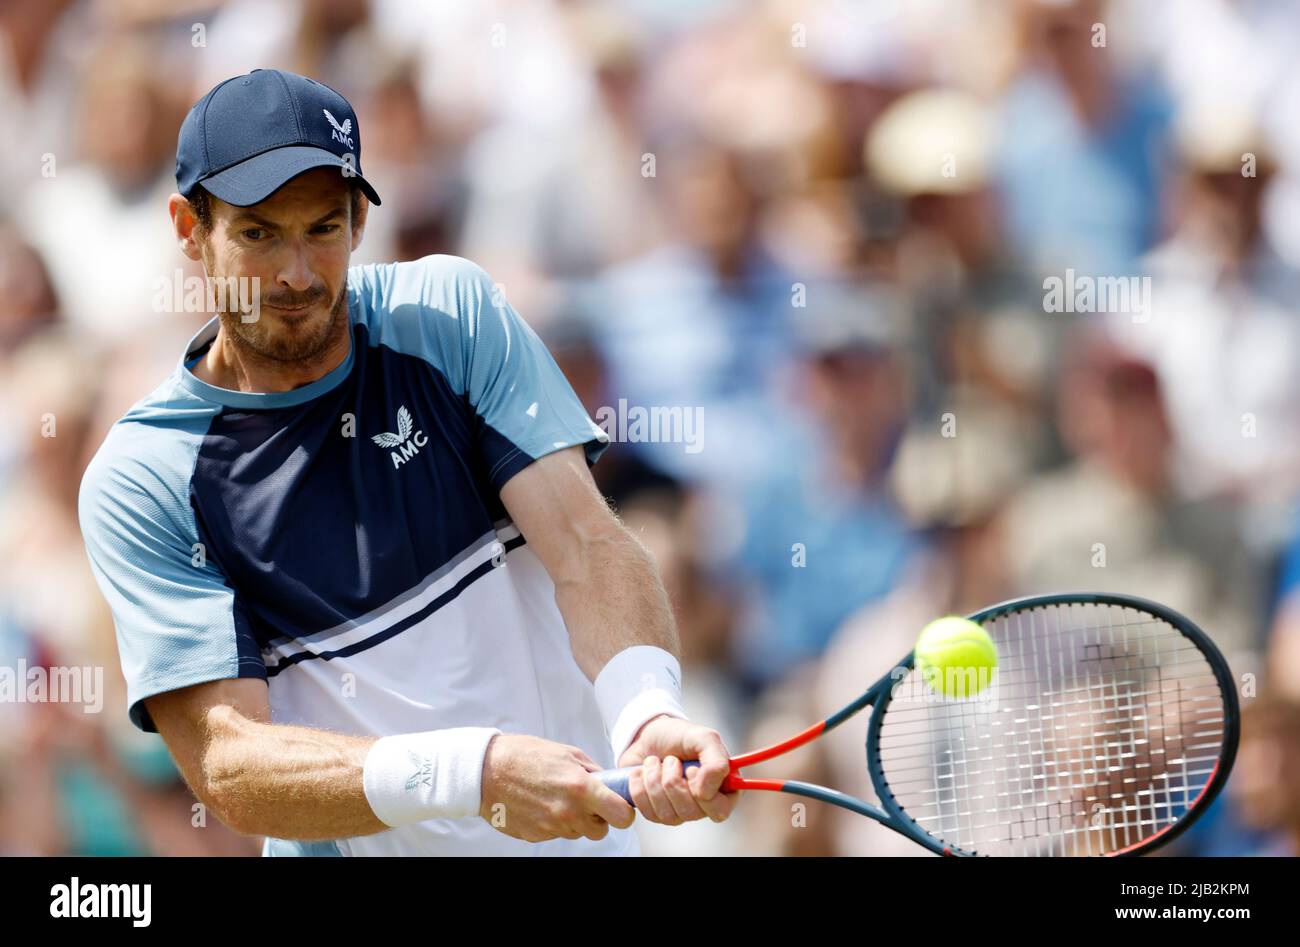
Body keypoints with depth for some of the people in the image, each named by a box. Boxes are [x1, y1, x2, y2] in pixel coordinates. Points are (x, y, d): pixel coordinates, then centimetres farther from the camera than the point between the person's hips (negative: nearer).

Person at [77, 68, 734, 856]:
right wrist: (475, 774, -29)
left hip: (579, 837, 4)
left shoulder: (449, 312, 1)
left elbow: (584, 541, -8)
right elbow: (228, 769, -15)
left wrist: (647, 714, -28)